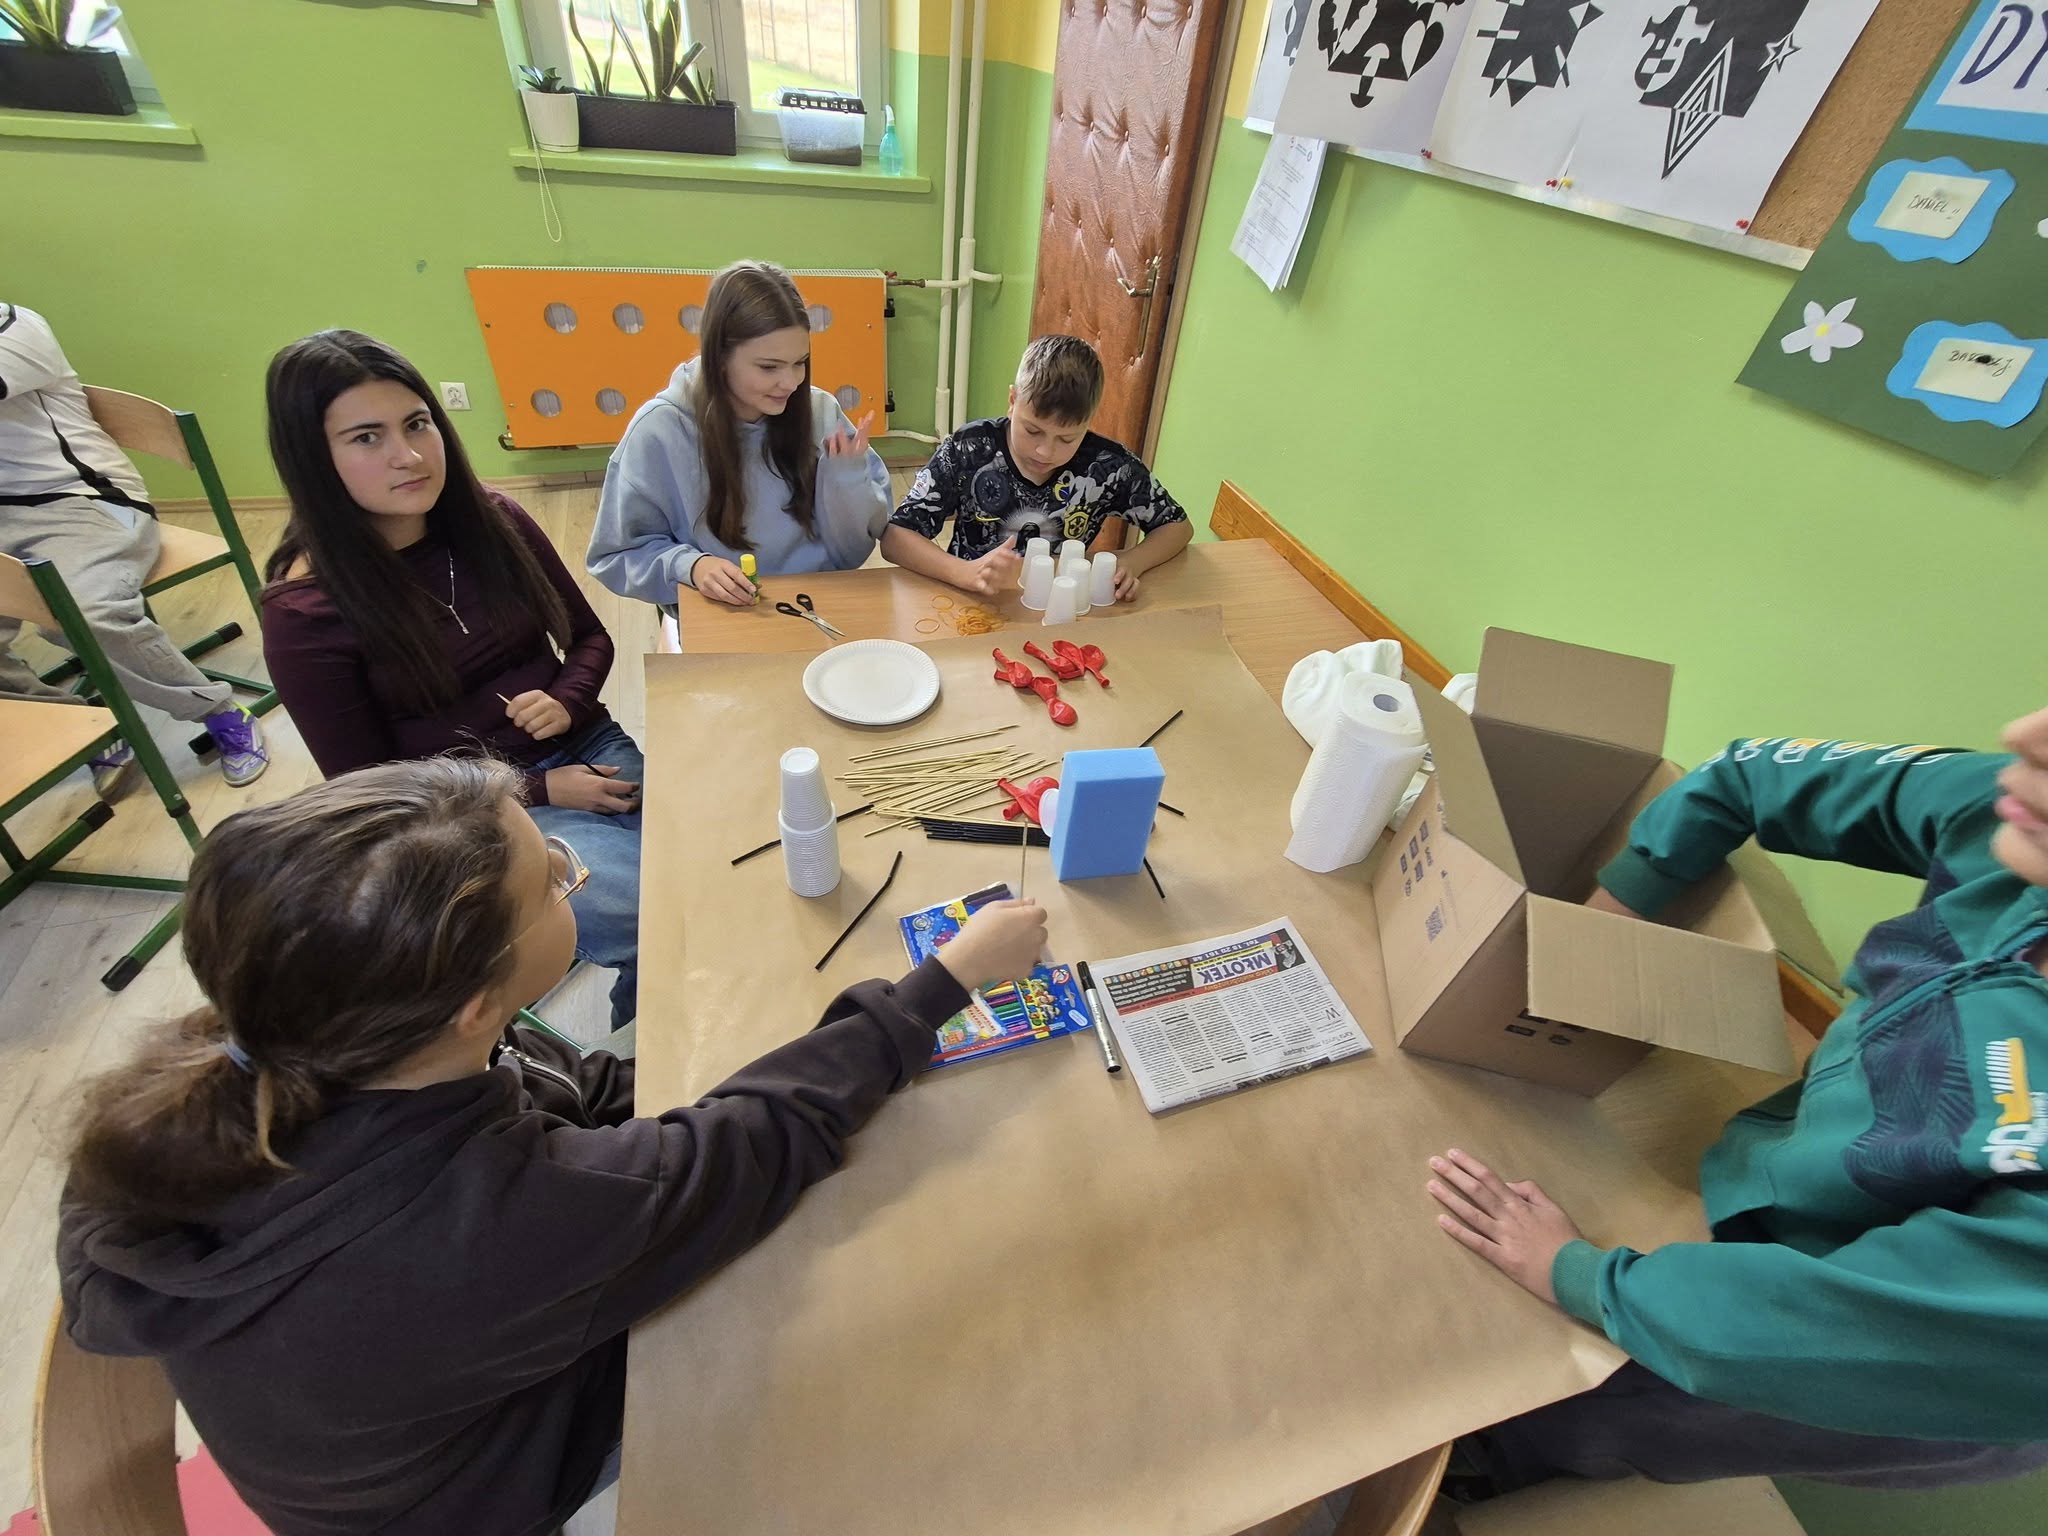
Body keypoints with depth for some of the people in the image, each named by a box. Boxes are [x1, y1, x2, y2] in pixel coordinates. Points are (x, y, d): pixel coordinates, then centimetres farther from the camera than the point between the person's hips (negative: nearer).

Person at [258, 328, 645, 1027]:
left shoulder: (494, 519, -1)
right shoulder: (304, 610, -11)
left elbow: (589, 637, 11)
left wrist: (567, 702, -11)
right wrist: (540, 792, -16)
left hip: (587, 750, 4)